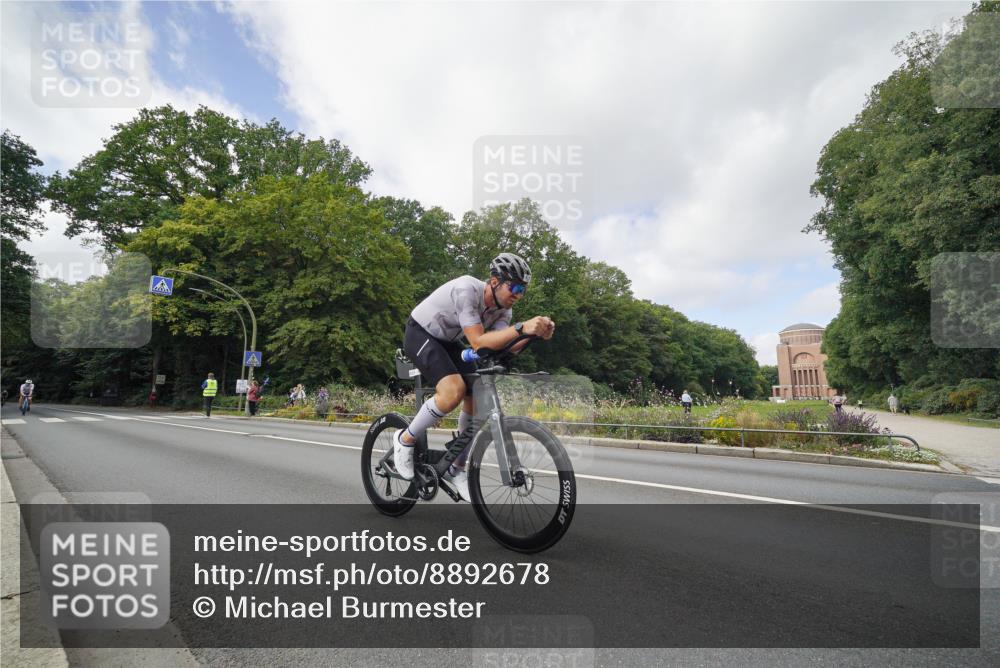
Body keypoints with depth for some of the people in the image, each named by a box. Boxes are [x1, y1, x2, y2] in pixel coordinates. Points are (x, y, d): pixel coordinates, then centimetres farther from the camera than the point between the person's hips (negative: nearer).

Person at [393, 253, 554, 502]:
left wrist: (536, 334, -36)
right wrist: (521, 328, -48)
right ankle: (405, 439, -5)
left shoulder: (503, 309, -8)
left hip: (447, 341, 8)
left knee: (476, 397, -6)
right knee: (454, 391, -29)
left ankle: (456, 468, 12)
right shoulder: (467, 290, -32)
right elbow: (478, 342, -39)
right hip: (420, 334, -8)